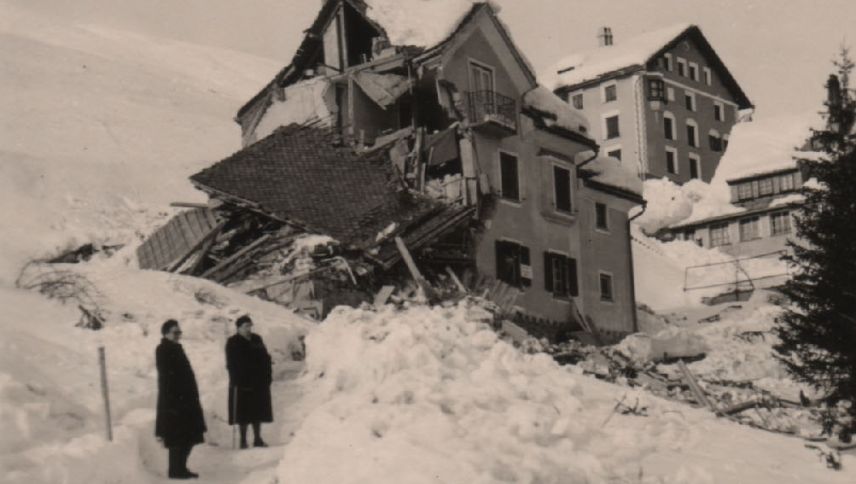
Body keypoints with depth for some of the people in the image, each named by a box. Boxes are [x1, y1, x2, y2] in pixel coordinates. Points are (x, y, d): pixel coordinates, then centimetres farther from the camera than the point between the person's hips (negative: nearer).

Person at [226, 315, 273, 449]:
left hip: (258, 383, 5)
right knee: (243, 414, -2)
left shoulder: (257, 340, 10)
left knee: (258, 411, 9)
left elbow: (266, 359, 12)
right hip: (242, 384, -5)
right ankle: (243, 440, 6)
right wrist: (237, 380, -17)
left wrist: (267, 377, 4)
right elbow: (232, 364, -9)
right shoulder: (233, 343, -4)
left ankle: (258, 439, 17)